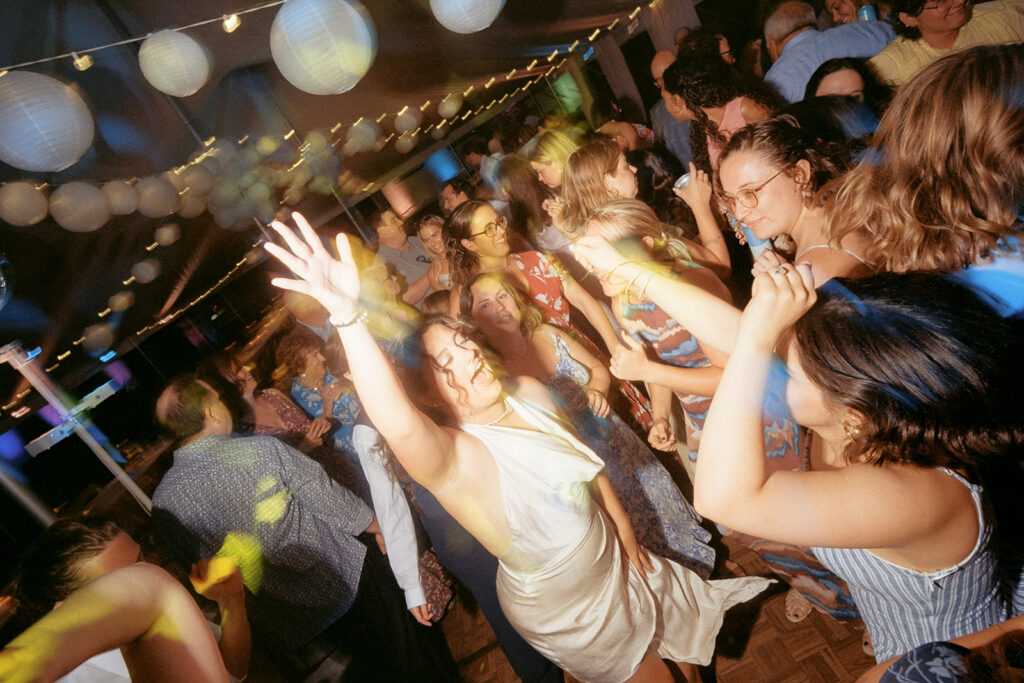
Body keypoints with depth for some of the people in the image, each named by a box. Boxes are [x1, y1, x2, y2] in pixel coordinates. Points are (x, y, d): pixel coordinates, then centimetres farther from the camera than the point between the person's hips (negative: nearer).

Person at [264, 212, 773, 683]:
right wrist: (348, 316, -71)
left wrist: (629, 542, 8)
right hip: (567, 610, -6)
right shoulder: (452, 459, -34)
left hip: (613, 561, 6)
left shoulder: (529, 393, -11)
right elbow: (398, 424, -58)